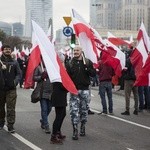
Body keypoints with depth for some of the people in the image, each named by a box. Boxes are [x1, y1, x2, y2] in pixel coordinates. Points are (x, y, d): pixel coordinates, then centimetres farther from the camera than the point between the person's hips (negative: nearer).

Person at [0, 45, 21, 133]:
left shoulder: (14, 62, 6)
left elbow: (19, 74, 5)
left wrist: (15, 81, -11)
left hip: (11, 89, 0)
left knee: (11, 108, -5)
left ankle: (11, 125, -3)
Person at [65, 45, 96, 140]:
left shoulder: (87, 62, 3)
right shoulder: (70, 63, 3)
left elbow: (93, 73, -2)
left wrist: (87, 68, -18)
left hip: (85, 89, 1)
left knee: (84, 110, 10)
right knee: (74, 110, -7)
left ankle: (83, 127, 27)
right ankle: (75, 130, -4)